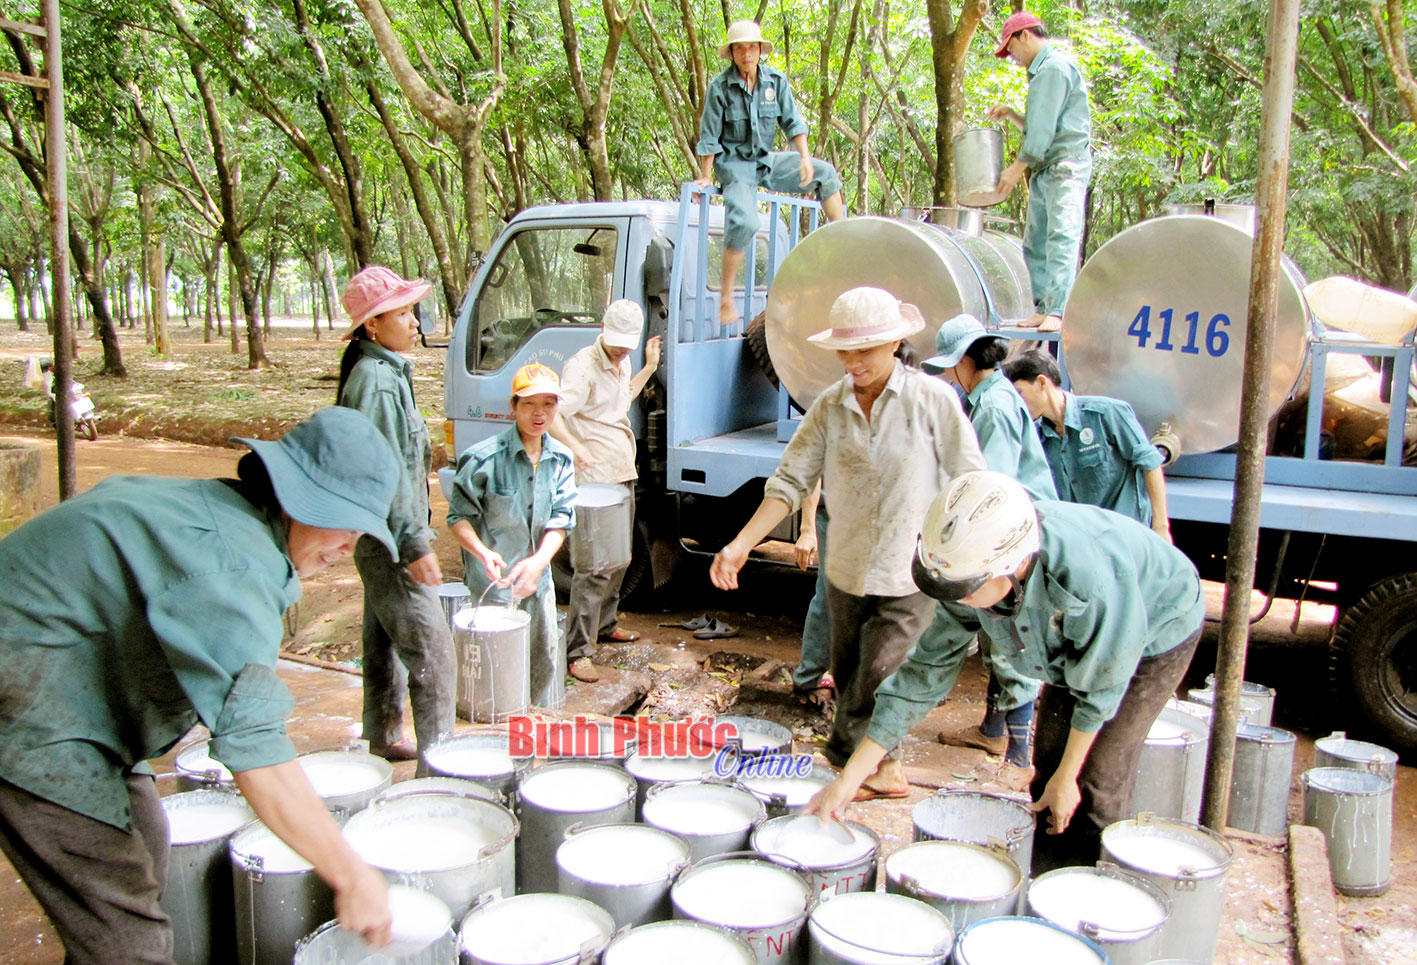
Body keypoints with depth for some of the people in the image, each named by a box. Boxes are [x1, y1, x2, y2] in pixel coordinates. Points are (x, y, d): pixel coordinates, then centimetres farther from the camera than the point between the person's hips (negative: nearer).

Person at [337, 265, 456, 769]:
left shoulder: (389, 371, 12)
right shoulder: (376, 380, -19)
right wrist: (415, 546, -23)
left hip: (382, 537, 11)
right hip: (389, 538, -11)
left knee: (386, 641, 21)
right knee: (431, 652, -6)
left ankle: (385, 736, 35)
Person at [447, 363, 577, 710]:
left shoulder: (560, 459, 0)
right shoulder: (484, 458, -16)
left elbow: (561, 518, -3)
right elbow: (459, 516, -11)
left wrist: (540, 559, -21)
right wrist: (483, 553, -28)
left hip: (538, 580, 6)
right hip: (493, 582, -5)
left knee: (547, 659, 16)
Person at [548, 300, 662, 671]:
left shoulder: (622, 365, 11)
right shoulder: (583, 366, -17)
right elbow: (552, 414, -29)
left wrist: (649, 368, 24)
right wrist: (574, 445, -44)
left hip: (623, 474, 9)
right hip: (594, 478, -9)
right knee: (595, 564, -12)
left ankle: (604, 624, 36)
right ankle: (577, 650, -7)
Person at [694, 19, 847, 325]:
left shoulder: (776, 80, 1)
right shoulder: (719, 87, -10)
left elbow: (792, 122, 5)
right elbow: (709, 137, -6)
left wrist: (805, 158, -8)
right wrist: (705, 176, -5)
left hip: (767, 161, 5)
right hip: (734, 163, -5)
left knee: (824, 172, -7)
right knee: (744, 223, -27)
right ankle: (725, 295, -18)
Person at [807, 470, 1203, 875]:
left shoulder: (1089, 577, -46)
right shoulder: (970, 566, -29)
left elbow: (1100, 686, -28)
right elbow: (925, 669, -21)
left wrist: (1067, 776, -13)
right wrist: (848, 780, -22)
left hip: (1157, 629, -5)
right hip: (1071, 641, 5)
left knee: (1099, 774, -8)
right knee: (1048, 759, 5)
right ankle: (1041, 869, 26)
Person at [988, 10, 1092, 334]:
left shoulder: (1055, 67, -9)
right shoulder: (1041, 72, 23)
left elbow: (1045, 129, -17)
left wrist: (1018, 167, -15)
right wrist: (1010, 114, 15)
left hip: (1066, 165, -11)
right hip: (1044, 170, 11)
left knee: (1062, 237, -17)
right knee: (1035, 243, 9)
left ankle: (1058, 312, -23)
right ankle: (1043, 308, 13)